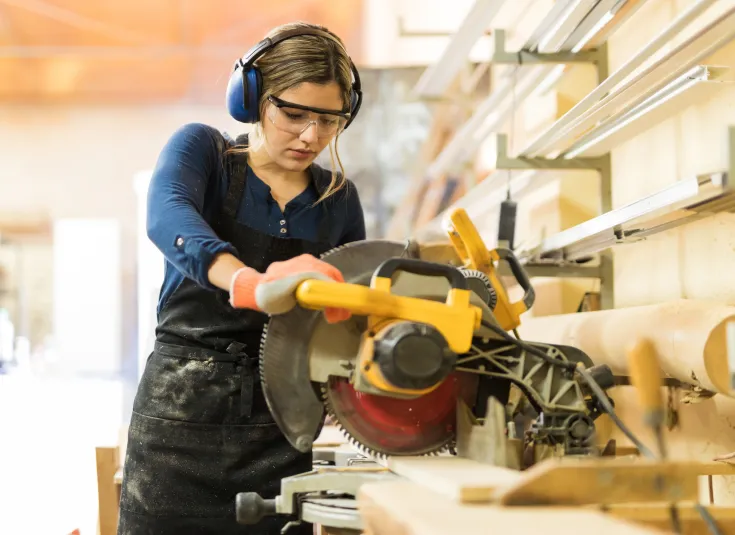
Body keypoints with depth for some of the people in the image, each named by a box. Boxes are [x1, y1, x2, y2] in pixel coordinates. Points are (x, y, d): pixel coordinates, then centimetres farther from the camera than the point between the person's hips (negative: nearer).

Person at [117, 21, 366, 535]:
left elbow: (356, 305, 18)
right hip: (182, 413, -3)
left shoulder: (338, 198, 8)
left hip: (281, 430, 3)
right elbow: (167, 217, -24)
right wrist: (250, 284, -43)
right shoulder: (202, 149, -2)